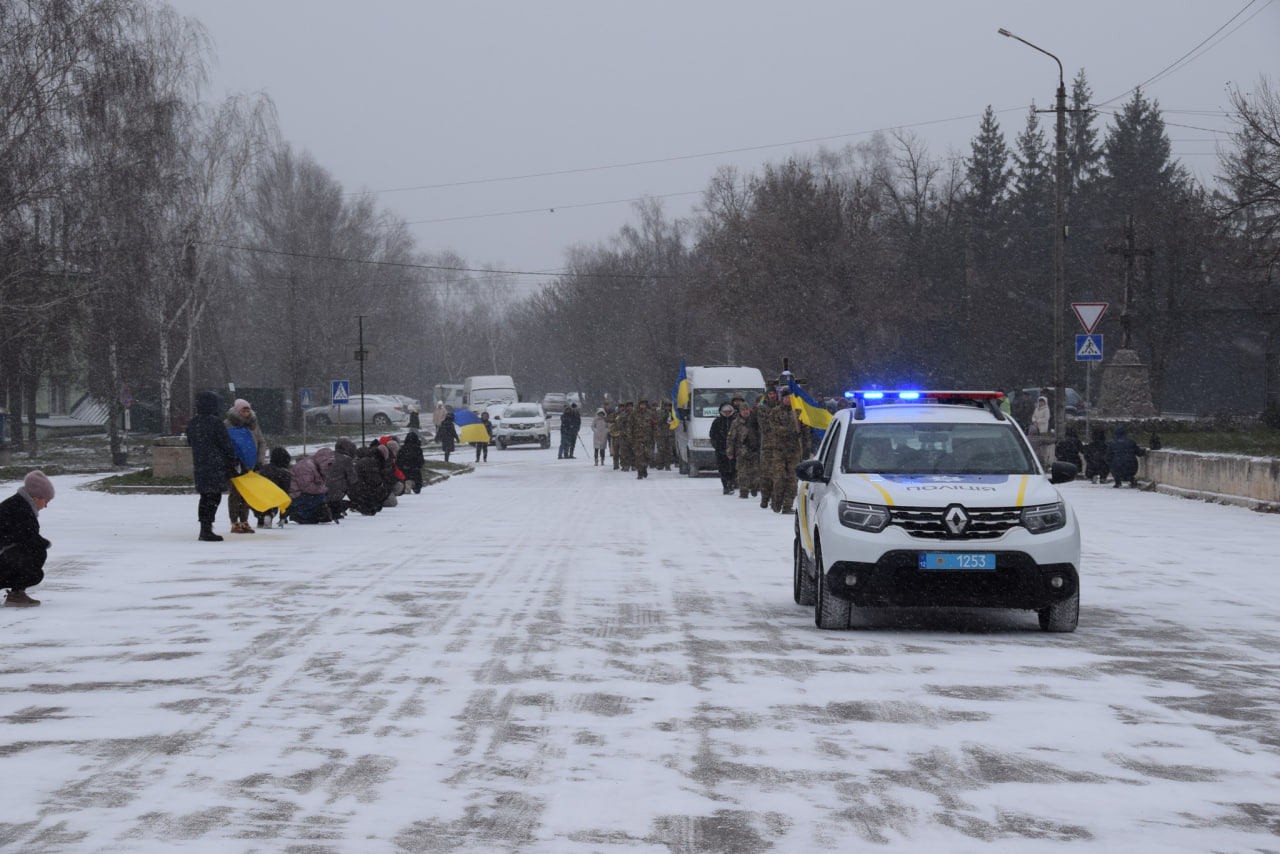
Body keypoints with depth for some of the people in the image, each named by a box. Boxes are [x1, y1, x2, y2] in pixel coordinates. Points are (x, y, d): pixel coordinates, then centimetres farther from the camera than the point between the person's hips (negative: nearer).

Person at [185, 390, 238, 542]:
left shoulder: (192, 422, 10)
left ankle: (204, 529, 19)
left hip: (199, 466, 7)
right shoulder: (215, 422, -13)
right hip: (216, 466, -7)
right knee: (214, 497, -5)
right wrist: (231, 465, -1)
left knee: (205, 497, 15)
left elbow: (190, 442, 21)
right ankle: (207, 530, -9)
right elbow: (227, 446, -10)